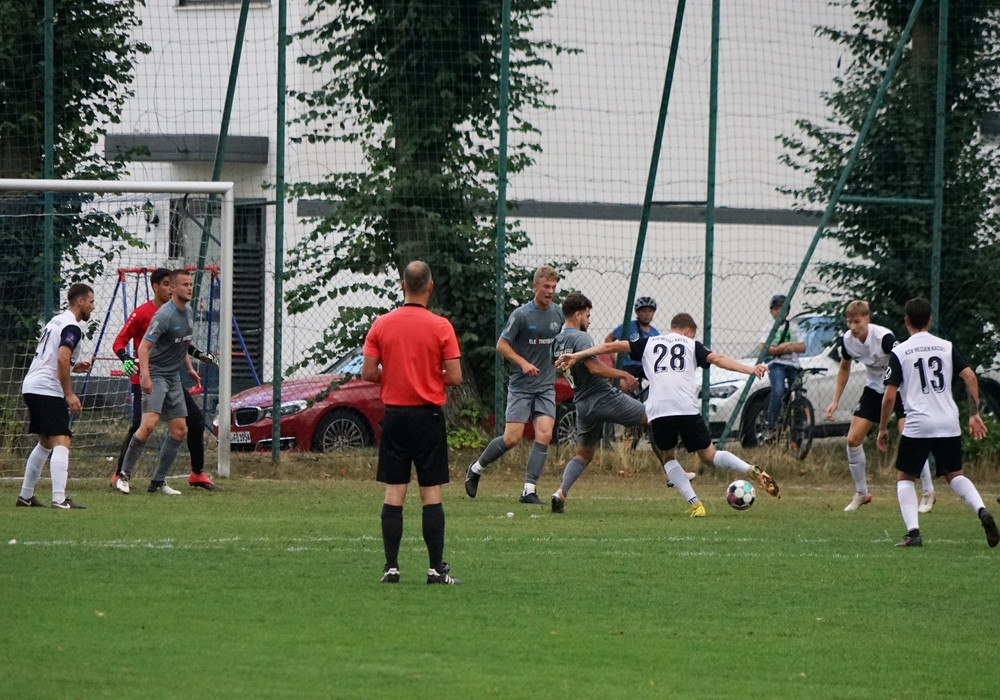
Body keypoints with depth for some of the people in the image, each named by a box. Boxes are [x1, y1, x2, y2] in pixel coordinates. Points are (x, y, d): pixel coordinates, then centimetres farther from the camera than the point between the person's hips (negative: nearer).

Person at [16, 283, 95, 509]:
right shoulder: (72, 327, -11)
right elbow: (62, 359, -23)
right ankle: (59, 499, -26)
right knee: (62, 441, -14)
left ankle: (25, 496, 25)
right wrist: (69, 395, -19)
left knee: (46, 442, 21)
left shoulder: (56, 321, 19)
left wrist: (74, 366, 17)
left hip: (31, 386, 10)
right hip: (48, 390, -10)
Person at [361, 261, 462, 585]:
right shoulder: (440, 327, -7)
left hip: (394, 414, 2)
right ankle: (436, 568, -1)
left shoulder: (382, 325, -1)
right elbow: (454, 377, -9)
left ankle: (391, 567, 2)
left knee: (393, 494, 5)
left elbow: (368, 372, -2)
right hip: (428, 416, -2)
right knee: (431, 494, 1)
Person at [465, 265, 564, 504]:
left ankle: (529, 490, -9)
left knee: (544, 435, -11)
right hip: (520, 385, -4)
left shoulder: (558, 314, 6)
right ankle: (476, 469, 16)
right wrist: (523, 363, -17)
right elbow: (501, 345, -6)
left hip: (546, 386, 4)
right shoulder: (521, 315, -10)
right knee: (512, 438, -9)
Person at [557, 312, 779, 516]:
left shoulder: (648, 344, 23)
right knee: (708, 455, 11)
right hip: (687, 407, 0)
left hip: (658, 409, 0)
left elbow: (611, 346, 20)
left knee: (668, 457, 20)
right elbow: (717, 359, 3)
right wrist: (750, 370, -3)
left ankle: (694, 503, 2)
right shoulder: (691, 345, 19)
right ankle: (751, 471, -13)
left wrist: (576, 356, 23)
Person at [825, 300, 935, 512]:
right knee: (853, 439, -3)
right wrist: (835, 401, 8)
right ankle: (861, 493, 14)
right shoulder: (847, 340, -9)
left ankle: (928, 493, -4)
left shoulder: (884, 338, -29)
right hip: (874, 388, 6)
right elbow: (844, 368, 10)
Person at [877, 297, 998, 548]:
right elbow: (970, 377, 1)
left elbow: (889, 396, -4)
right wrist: (974, 414, 6)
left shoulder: (899, 352, -1)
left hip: (917, 426, -3)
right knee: (955, 475, 19)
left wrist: (882, 429, 7)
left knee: (905, 478, 12)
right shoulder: (946, 347, 9)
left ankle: (913, 532, -7)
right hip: (949, 425, 3)